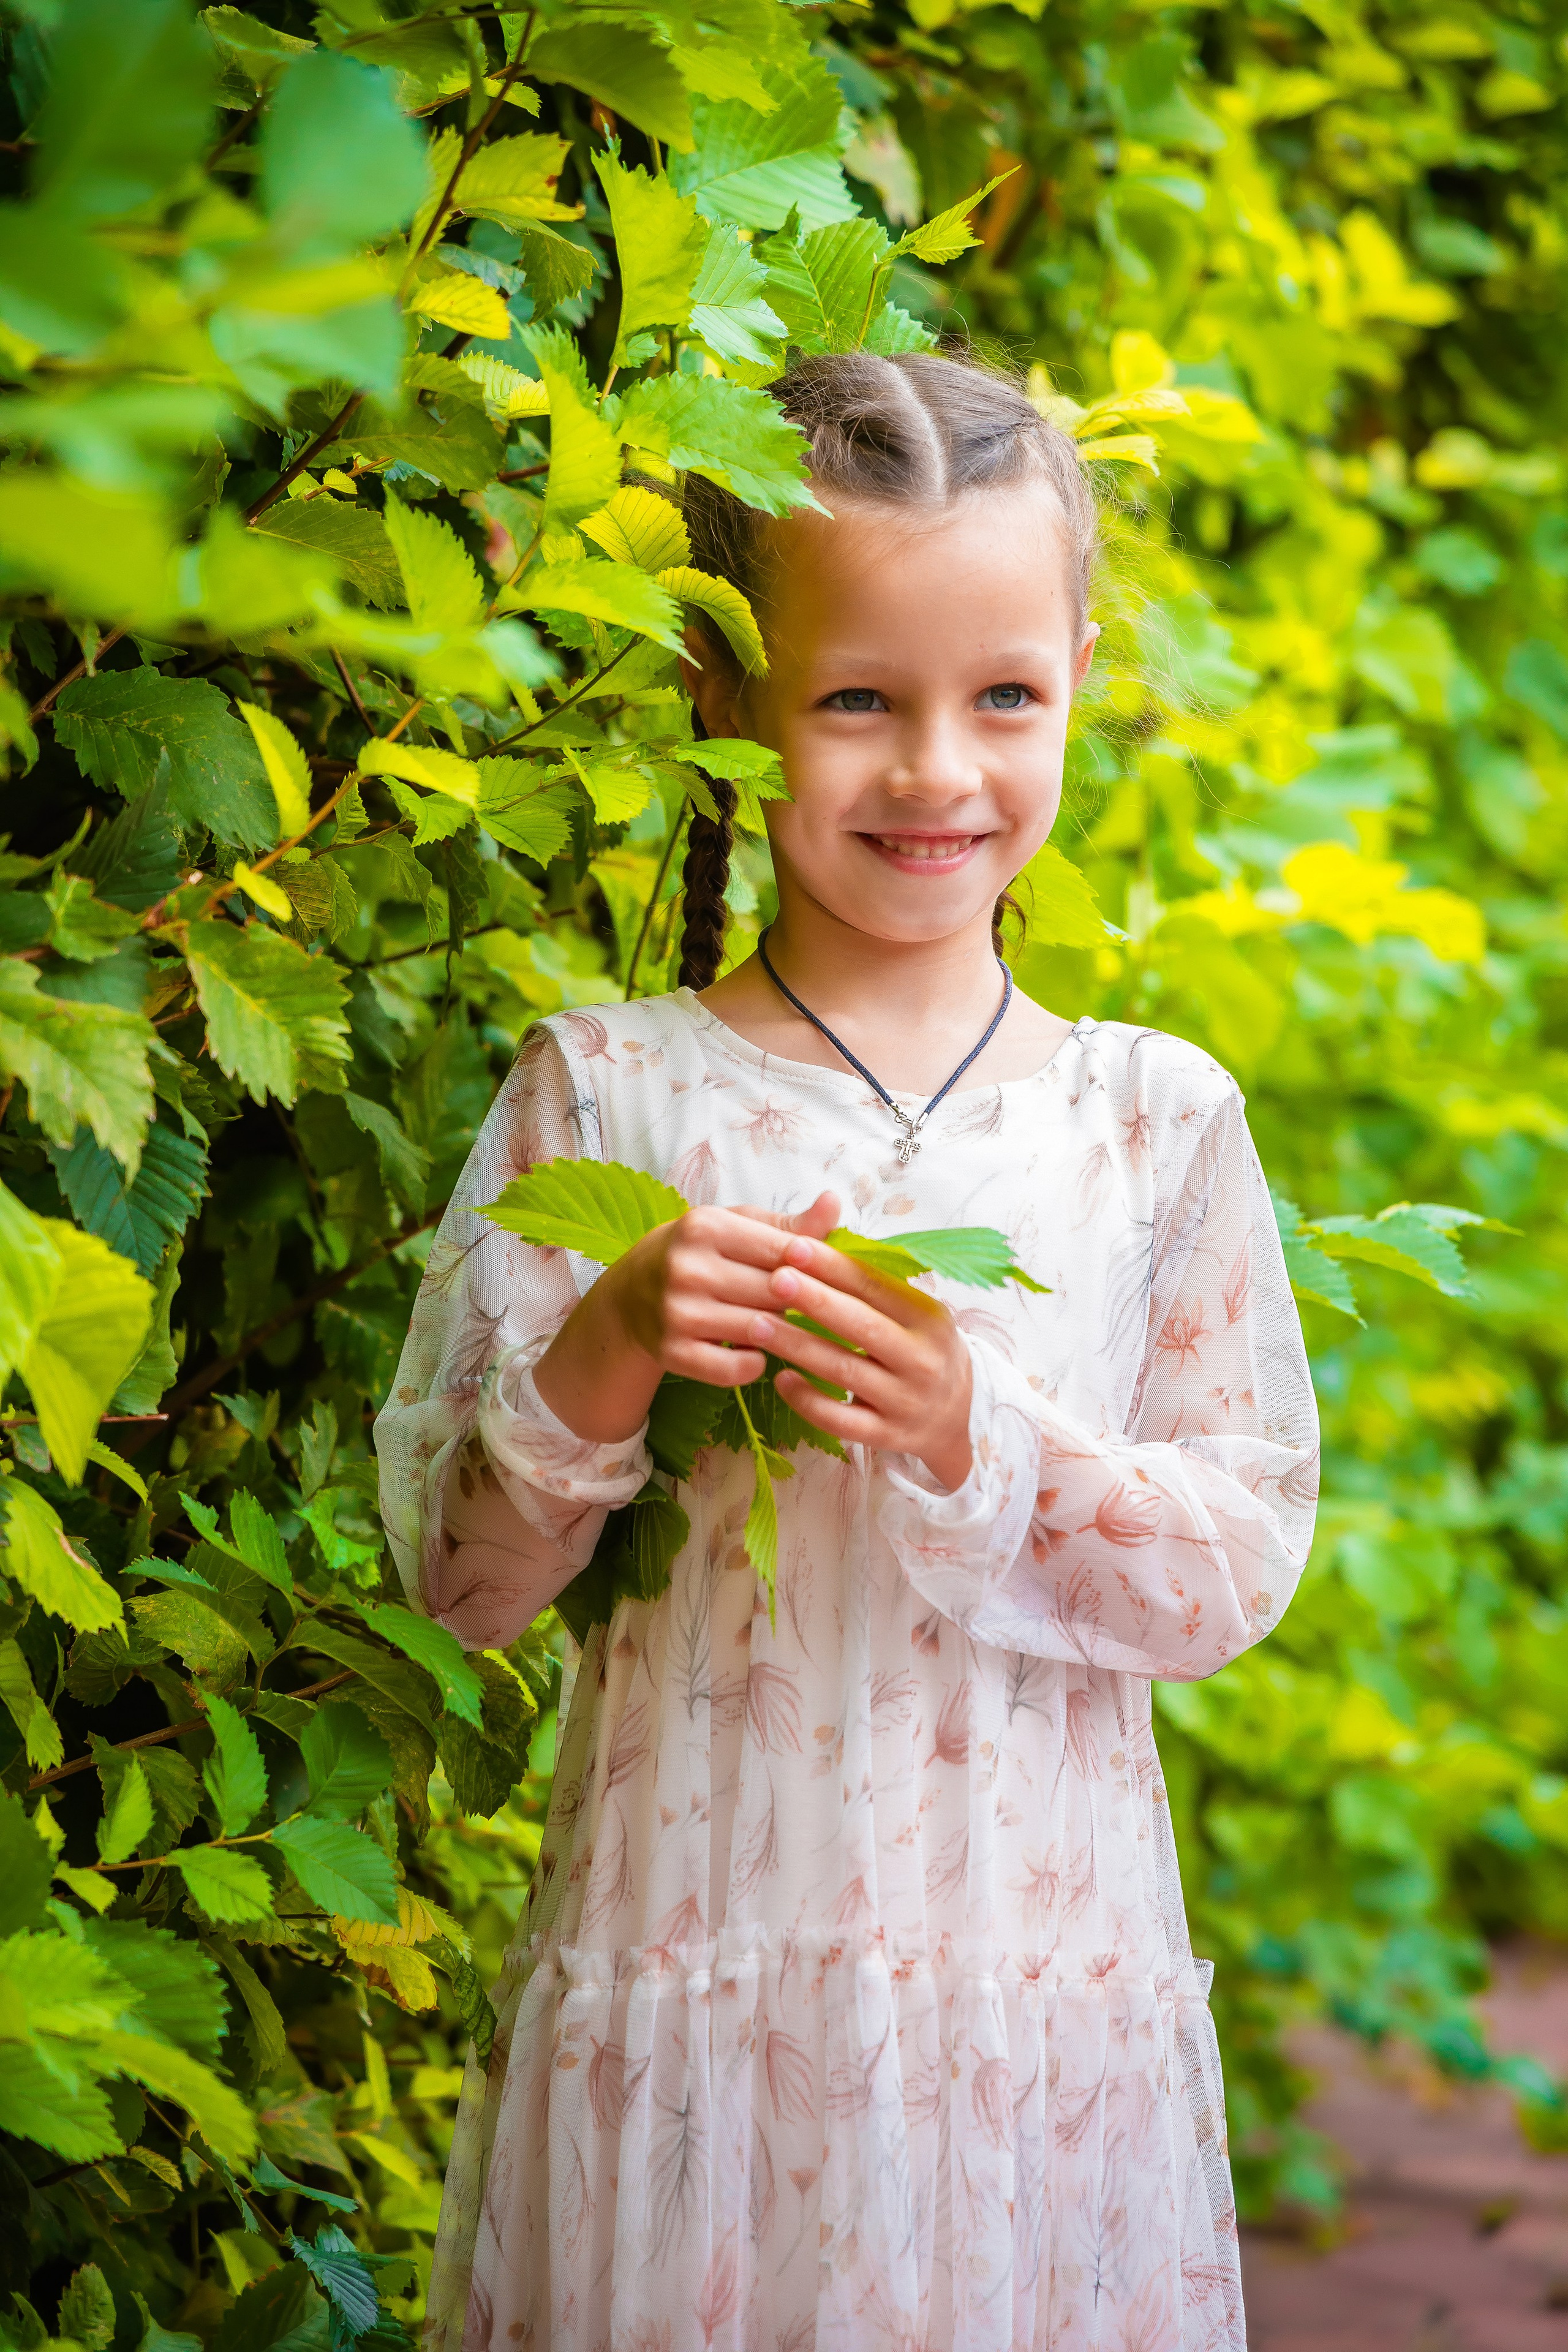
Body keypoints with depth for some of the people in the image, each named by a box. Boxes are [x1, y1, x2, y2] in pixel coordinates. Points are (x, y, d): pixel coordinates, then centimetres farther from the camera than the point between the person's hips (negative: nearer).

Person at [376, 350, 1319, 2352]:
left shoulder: (1157, 1120, 3)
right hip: (676, 1981, -1)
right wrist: (599, 1363, -19)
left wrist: (982, 1440, -16)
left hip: (1041, 2002, 1)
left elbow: (1247, 1561, -1)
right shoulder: (600, 1091, -1)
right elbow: (448, 1569, -1)